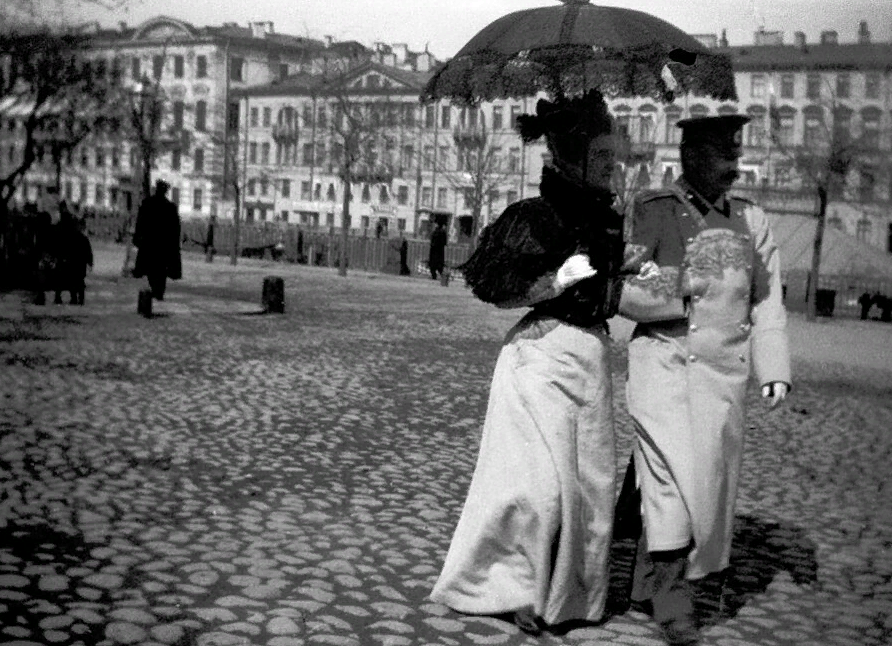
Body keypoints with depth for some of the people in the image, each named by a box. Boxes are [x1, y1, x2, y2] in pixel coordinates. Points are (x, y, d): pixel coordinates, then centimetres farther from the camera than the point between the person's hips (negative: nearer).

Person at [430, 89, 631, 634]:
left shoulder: (608, 220, 9)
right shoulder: (535, 216, -11)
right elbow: (487, 283, -12)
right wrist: (555, 282, -22)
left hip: (592, 356, 7)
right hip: (543, 351, -7)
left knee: (591, 480, 10)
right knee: (544, 482, -9)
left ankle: (570, 593, 23)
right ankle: (513, 585, 12)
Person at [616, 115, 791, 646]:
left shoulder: (751, 220, 10)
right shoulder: (653, 210, -2)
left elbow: (767, 302, 10)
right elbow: (618, 288, -8)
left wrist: (775, 370, 2)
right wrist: (681, 296, -11)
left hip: (724, 372, 4)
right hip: (664, 362, -4)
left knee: (708, 481, 7)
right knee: (674, 480, -10)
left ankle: (649, 588, 23)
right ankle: (673, 601, 1)